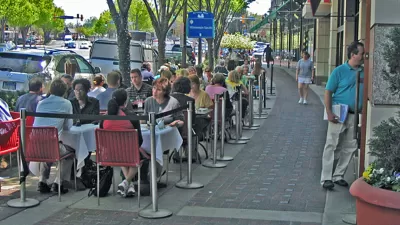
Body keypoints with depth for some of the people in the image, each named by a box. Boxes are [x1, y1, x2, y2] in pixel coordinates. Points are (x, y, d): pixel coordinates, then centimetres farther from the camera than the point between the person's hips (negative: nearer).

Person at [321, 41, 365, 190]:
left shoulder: (364, 72, 7)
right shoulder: (340, 71, -5)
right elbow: (328, 92, -5)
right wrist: (329, 113, -13)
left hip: (355, 115, 5)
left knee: (350, 147, 10)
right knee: (332, 146, -2)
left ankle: (338, 175, 22)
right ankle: (326, 178, 2)